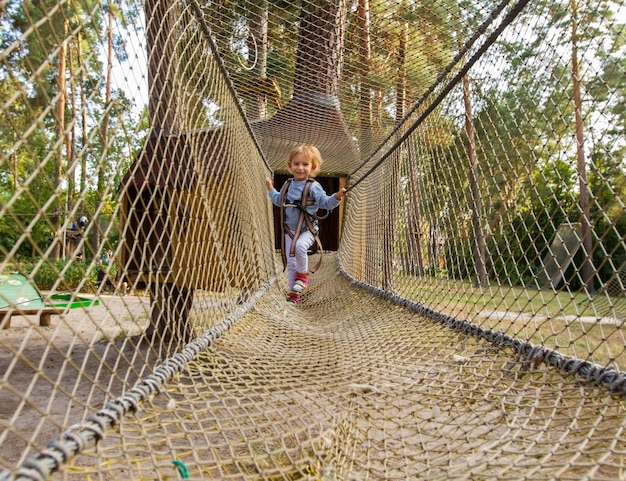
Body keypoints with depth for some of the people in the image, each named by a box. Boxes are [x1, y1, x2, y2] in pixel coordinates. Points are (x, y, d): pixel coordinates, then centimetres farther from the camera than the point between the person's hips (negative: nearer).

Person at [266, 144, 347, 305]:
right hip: (289, 230, 5)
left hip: (307, 230, -5)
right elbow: (279, 201, 26)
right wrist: (271, 189, 28)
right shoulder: (287, 185, 9)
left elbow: (326, 202, -14)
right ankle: (293, 294, 21)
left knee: (300, 246, -36)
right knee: (290, 263, 6)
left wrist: (337, 196, -30)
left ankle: (303, 274, -8)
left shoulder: (313, 187, -8)